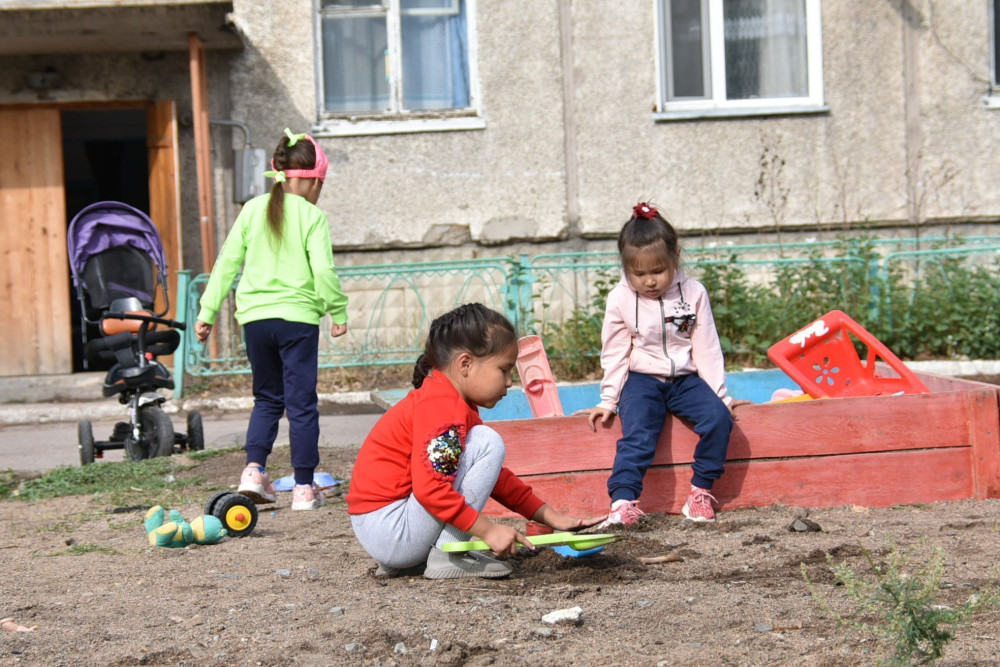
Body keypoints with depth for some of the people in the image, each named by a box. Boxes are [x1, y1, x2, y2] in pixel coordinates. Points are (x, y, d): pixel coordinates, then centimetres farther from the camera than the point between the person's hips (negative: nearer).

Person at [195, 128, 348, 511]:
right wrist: (338, 312, 1)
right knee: (301, 402, 4)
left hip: (254, 316, 4)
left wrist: (208, 311, 10)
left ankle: (254, 469, 2)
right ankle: (304, 487, 6)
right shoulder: (312, 216, -5)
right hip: (297, 317, -4)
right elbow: (323, 271, -12)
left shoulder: (253, 209, 7)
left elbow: (227, 262, 6)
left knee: (267, 397, 19)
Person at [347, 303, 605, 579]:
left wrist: (552, 516, 15)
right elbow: (429, 489, -27)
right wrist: (488, 530, -23)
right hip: (387, 531, -10)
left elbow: (495, 478, 21)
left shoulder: (448, 402, 17)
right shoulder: (442, 406, -16)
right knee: (487, 443, -15)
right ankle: (445, 557, -13)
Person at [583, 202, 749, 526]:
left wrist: (720, 395, -1)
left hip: (686, 378, 1)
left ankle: (701, 490, -10)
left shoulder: (693, 293, -3)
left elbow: (706, 349, 1)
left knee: (718, 417, -23)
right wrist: (608, 401, -1)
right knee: (637, 434, -27)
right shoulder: (620, 299, -4)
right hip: (642, 380, -1)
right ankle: (623, 502, -34)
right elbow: (615, 354, 1)